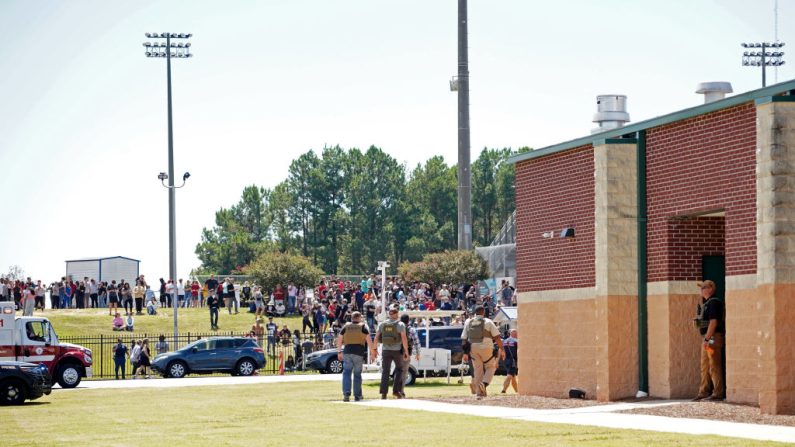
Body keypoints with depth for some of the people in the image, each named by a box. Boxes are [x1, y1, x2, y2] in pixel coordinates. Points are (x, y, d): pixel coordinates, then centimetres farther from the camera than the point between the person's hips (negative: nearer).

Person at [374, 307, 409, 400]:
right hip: (397, 350, -2)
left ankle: (383, 393, -5)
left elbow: (376, 338, 3)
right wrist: (406, 351, -9)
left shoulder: (382, 324, 5)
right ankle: (396, 390, 5)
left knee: (385, 371, 3)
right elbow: (404, 338, -12)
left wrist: (374, 349, 11)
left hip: (386, 350, 2)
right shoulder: (400, 324, -5)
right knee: (399, 369, 15)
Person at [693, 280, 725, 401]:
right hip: (707, 338, 10)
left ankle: (718, 393, -7)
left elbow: (713, 322, -20)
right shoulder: (706, 303, 18)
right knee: (705, 367, 11)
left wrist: (707, 339, -23)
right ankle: (704, 392, 14)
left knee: (714, 367, -8)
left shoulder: (714, 303, -13)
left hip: (713, 337, -10)